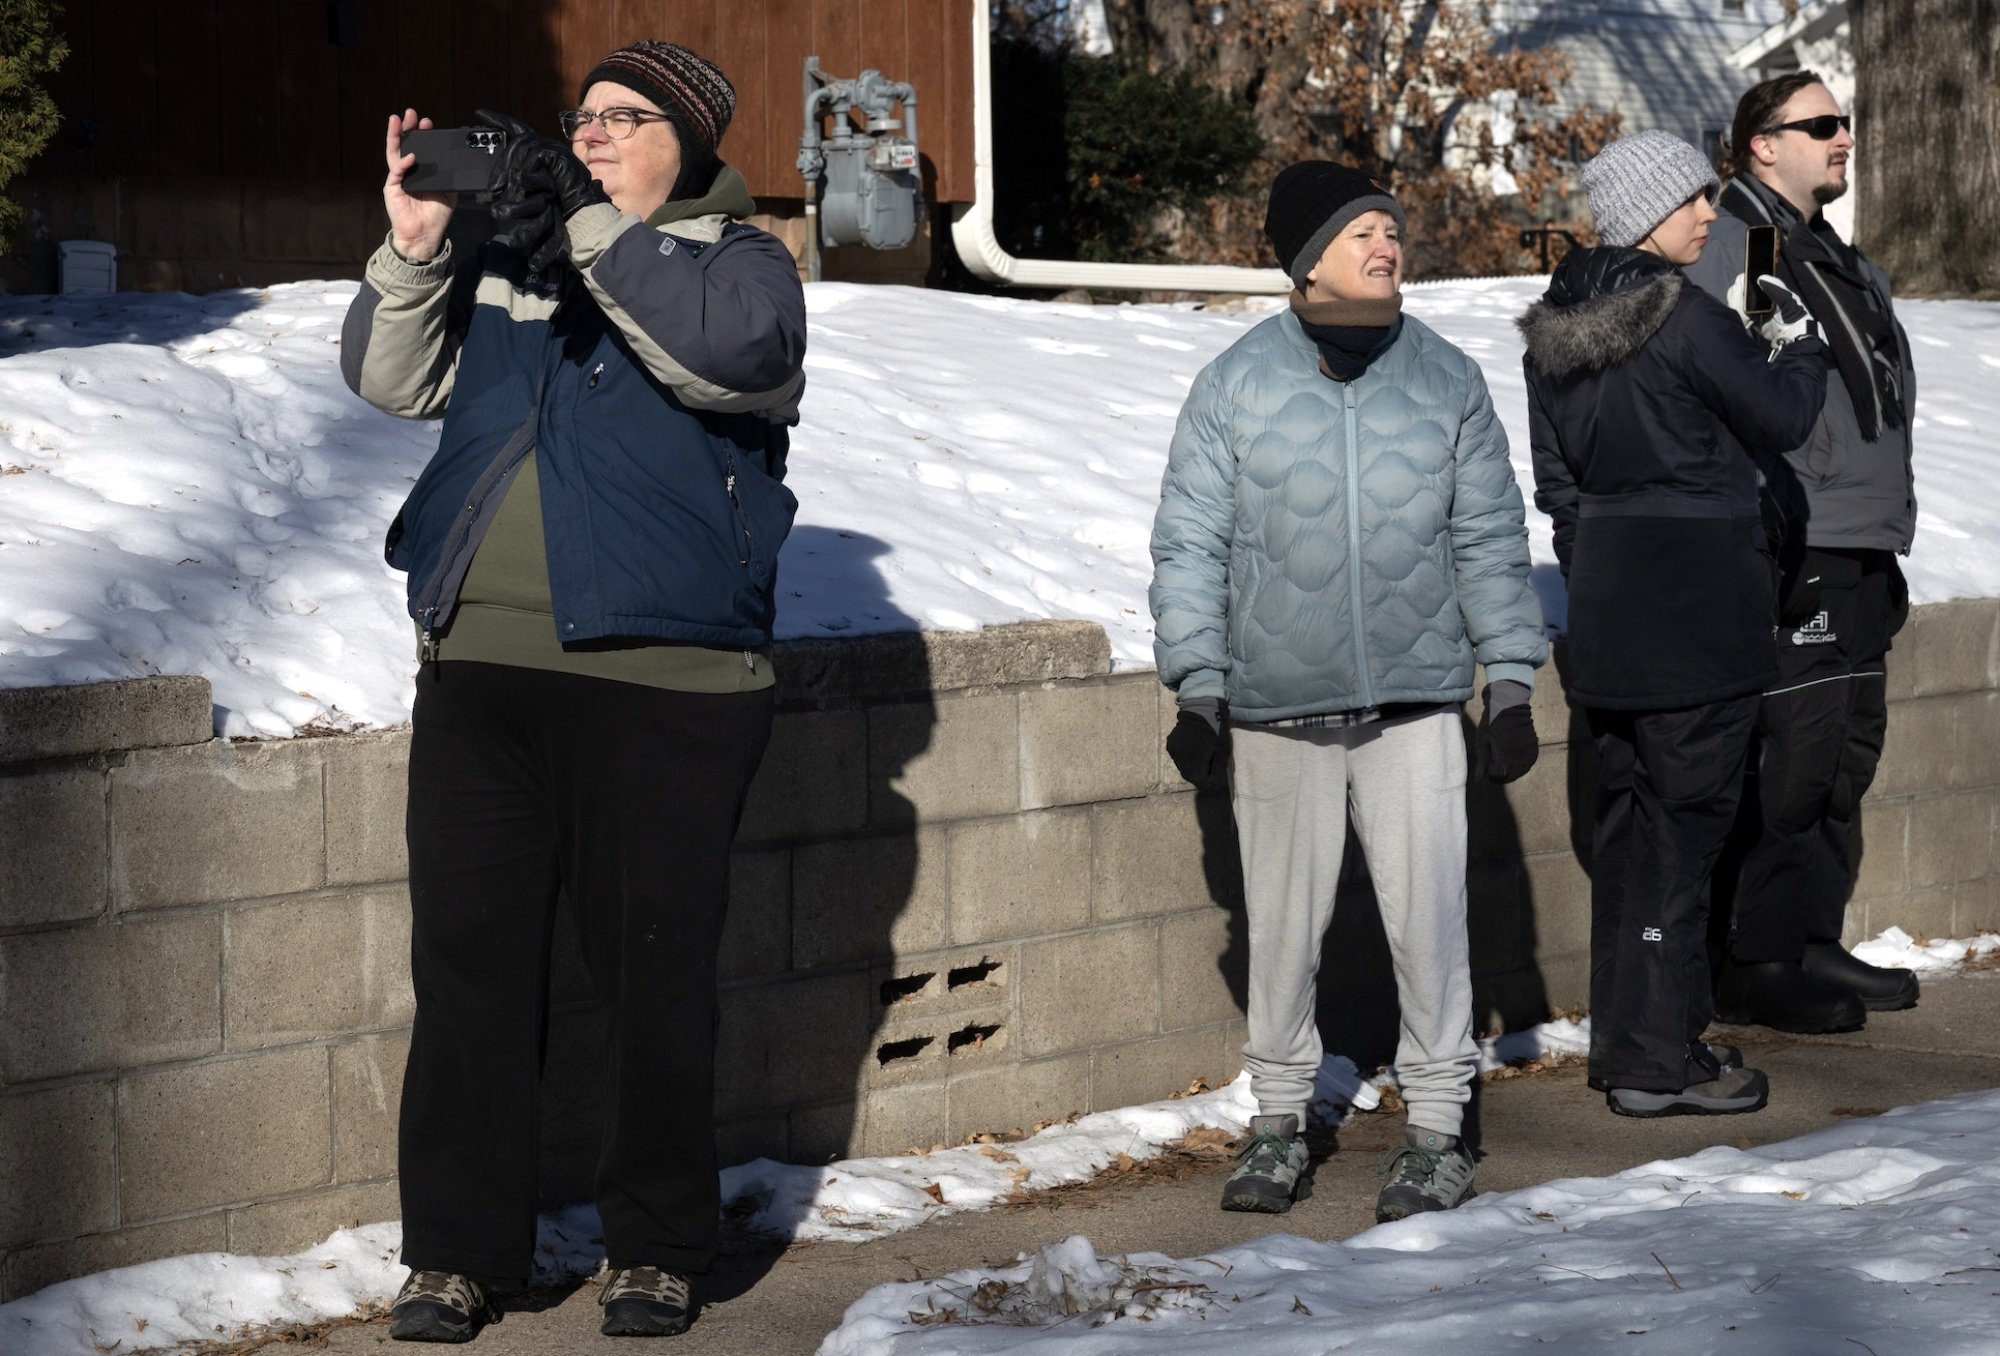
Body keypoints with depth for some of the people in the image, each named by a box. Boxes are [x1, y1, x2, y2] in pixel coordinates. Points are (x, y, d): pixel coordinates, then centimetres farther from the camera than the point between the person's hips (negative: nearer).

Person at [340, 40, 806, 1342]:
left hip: (662, 676, -4)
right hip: (481, 662, 4)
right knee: (469, 962, 4)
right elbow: (396, 378, 10)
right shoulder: (506, 250, 15)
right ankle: (459, 1252, 12)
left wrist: (591, 227, -21)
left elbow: (732, 351, -19)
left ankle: (658, 1248, 15)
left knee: (657, 973, 2)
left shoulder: (739, 258, 3)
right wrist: (415, 249, -6)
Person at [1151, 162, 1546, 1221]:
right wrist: (1196, 691, -3)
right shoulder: (1236, 387, -1)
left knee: (1427, 916, -2)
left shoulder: (1446, 380, 4)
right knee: (1283, 925, 8)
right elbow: (1189, 546, 2)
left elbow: (1490, 539, 10)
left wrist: (1510, 683, 6)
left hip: (1415, 702, 0)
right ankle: (1279, 1119, 24)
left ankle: (1435, 1125, 11)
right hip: (1276, 707, 0)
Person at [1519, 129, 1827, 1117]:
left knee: (1625, 808, 15)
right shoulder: (1688, 320, -16)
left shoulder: (1552, 328, 7)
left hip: (1606, 589, 8)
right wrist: (1800, 342, 14)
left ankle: (1622, 1039, 22)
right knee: (1686, 816, -3)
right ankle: (1658, 1063, -1)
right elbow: (1779, 422, -4)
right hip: (1701, 590, -8)